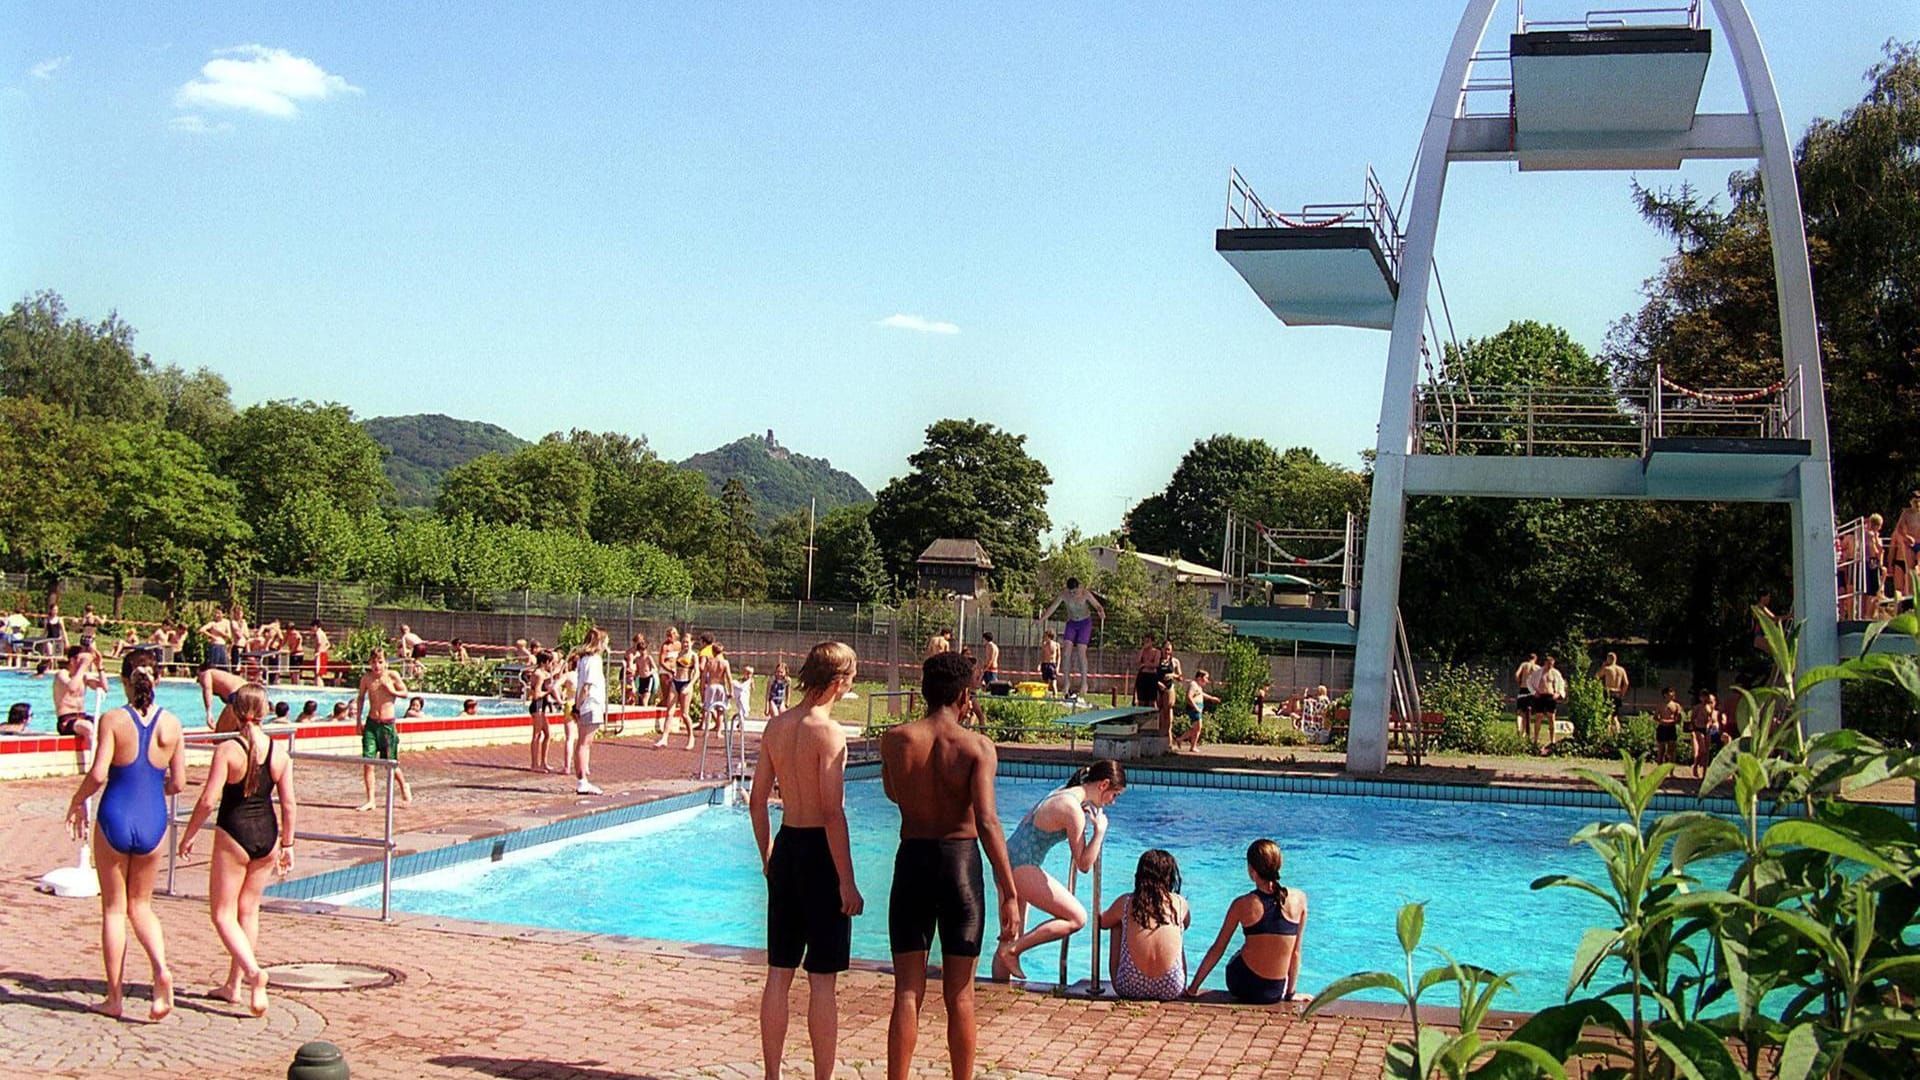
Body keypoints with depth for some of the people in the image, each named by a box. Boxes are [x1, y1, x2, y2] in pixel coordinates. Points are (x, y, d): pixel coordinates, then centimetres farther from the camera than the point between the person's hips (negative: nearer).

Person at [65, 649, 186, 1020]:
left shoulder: (113, 720, -9)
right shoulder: (171, 723, -1)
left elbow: (98, 774, -15)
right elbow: (178, 783, 2)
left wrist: (77, 801, 4)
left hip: (116, 817, -2)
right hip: (153, 821, 2)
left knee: (114, 909, 10)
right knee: (141, 905, 17)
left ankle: (115, 997, 15)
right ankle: (160, 968, -8)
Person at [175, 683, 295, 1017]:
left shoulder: (227, 750, -13)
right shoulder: (280, 752, -2)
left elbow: (208, 800, -16)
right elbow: (288, 803, 0)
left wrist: (188, 835, -2)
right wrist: (287, 844, 10)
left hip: (233, 833, -4)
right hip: (267, 834, 4)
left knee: (223, 913, 5)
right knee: (249, 910, 17)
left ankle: (253, 971, -17)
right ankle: (233, 985, 24)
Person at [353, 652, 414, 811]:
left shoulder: (392, 676, -7)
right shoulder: (366, 678, -1)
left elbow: (405, 693, 4)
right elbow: (360, 698, 12)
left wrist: (391, 691, -15)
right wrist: (359, 721, 9)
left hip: (388, 724, -2)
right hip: (371, 723, 2)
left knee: (390, 763, 6)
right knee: (367, 762, -7)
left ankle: (404, 788, 34)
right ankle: (370, 801, 1)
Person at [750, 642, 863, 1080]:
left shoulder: (776, 726, 6)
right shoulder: (828, 731, -15)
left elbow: (757, 800, 11)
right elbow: (833, 813, -19)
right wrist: (847, 881, -16)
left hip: (785, 847, 7)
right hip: (820, 851, -7)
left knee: (779, 974, 13)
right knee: (822, 981, 1)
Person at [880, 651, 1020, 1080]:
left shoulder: (895, 739, -2)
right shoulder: (977, 745, -9)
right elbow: (987, 821, -17)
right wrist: (1009, 892, -16)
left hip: (912, 860, 1)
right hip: (961, 862, -1)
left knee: (907, 992, 7)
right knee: (960, 994, 9)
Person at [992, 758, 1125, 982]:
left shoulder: (1063, 792, 11)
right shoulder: (1074, 810, -16)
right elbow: (1084, 864, -13)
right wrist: (1099, 831, -10)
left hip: (1008, 862, 10)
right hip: (1022, 868, -10)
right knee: (1077, 917, -9)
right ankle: (1013, 951, -7)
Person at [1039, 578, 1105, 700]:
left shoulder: (1085, 593, -21)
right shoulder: (1063, 594, -14)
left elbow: (1097, 605, -16)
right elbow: (1053, 607, -9)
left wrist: (1101, 612, -39)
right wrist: (1042, 619, -21)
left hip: (1085, 622, -3)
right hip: (1071, 623, 3)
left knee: (1081, 651, -14)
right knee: (1067, 651, -11)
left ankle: (1084, 683, -7)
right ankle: (1067, 680, -6)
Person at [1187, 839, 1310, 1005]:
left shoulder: (1242, 905, -10)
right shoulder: (1298, 899, -7)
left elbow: (1217, 949, -3)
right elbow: (1296, 952, 0)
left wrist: (1193, 988, 7)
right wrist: (1291, 993, 11)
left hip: (1241, 986, -2)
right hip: (1275, 994, 2)